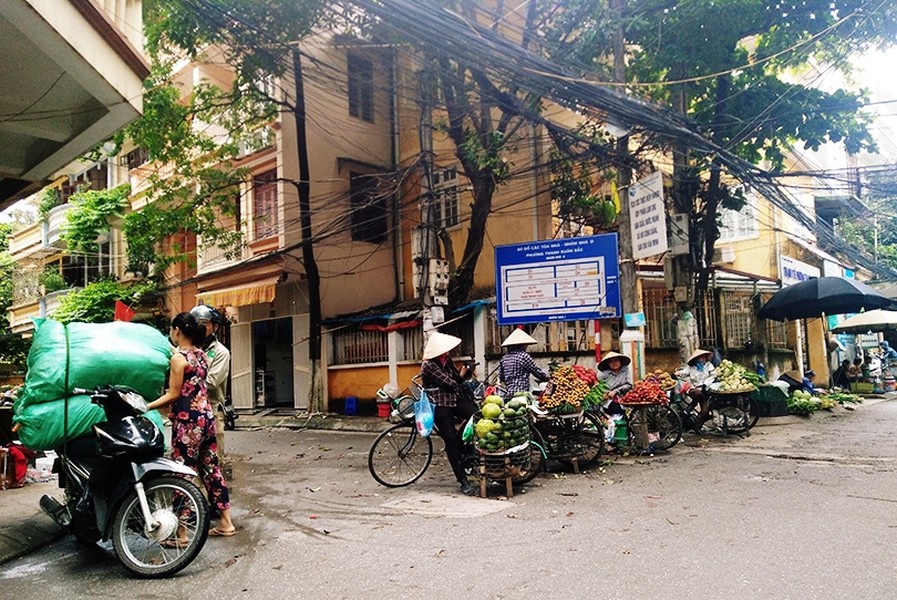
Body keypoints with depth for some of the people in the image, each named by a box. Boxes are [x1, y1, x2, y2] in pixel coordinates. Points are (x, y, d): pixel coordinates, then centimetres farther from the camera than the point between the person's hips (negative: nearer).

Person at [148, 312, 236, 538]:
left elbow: (173, 395, -13)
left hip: (187, 421, -8)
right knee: (211, 468, 13)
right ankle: (226, 522, 19)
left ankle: (180, 533, 4)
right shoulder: (200, 355, 10)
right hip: (206, 417, 8)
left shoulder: (178, 358, -12)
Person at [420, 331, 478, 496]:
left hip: (455, 400, 6)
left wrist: (463, 373, -8)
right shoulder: (428, 365, -12)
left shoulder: (447, 361, 11)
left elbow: (457, 379, 12)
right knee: (451, 441, -5)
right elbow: (448, 382, -15)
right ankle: (463, 481, 2)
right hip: (439, 406, -6)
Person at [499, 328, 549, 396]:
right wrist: (548, 378, 15)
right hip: (521, 393, -7)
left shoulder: (503, 358, 11)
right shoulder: (524, 356, -8)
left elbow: (501, 377, 18)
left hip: (508, 393, 7)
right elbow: (538, 372, -2)